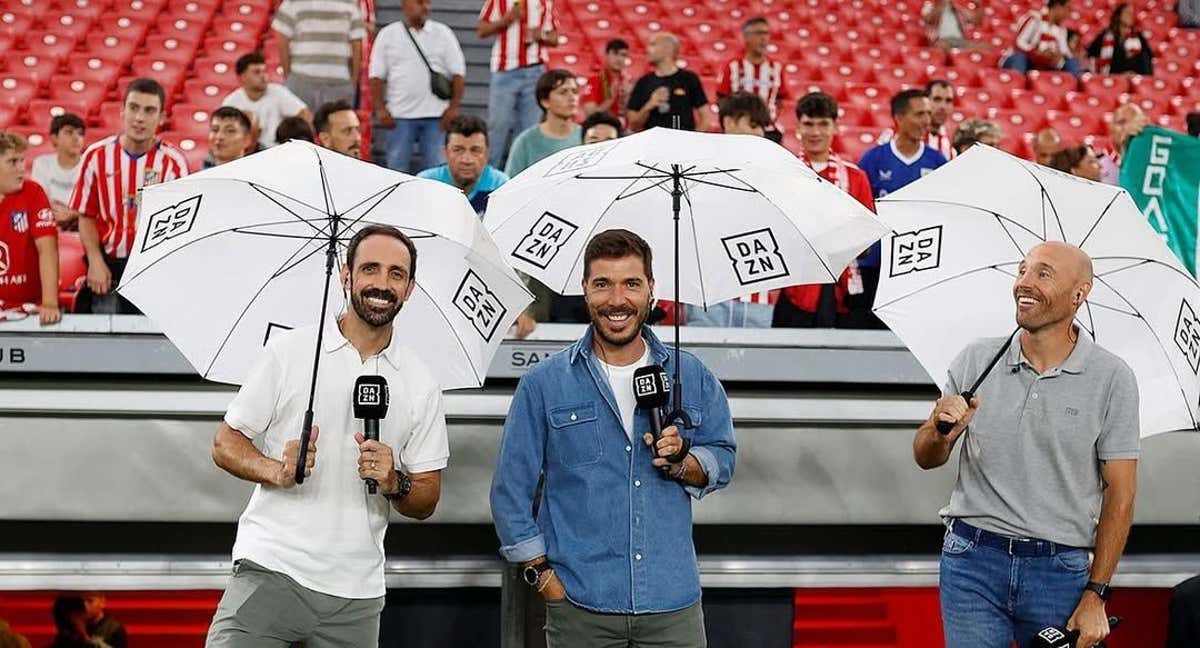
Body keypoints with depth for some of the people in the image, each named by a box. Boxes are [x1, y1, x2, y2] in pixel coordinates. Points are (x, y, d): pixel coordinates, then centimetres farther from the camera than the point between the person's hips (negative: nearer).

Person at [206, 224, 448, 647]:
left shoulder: (421, 385, 9)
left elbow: (425, 503, 11)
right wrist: (276, 470, -14)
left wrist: (393, 482, -11)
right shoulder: (288, 351, 3)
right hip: (270, 570, -2)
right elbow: (225, 445, 5)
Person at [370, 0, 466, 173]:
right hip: (400, 115, 0)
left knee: (437, 165, -1)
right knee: (398, 165, 2)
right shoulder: (388, 35, 6)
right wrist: (380, 109, -5)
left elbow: (458, 73, 4)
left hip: (436, 114, 0)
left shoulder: (443, 33, 6)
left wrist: (454, 107, -5)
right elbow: (376, 76, 4)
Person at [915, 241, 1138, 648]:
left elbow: (1119, 494, -2)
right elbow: (926, 460, 11)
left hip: (1059, 569, -1)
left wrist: (1096, 596, -6)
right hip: (972, 558, 1)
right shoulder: (975, 360, 4)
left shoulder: (1111, 378, -3)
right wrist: (940, 430, -13)